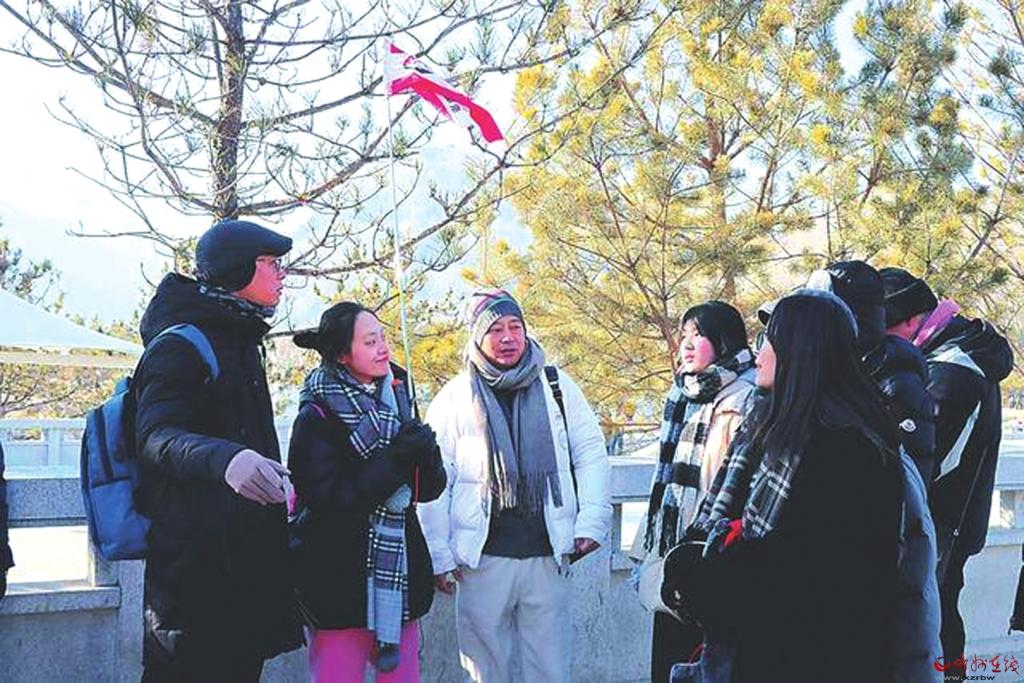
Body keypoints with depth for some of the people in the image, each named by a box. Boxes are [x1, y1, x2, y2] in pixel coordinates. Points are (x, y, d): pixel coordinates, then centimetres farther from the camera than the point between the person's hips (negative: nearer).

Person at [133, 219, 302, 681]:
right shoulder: (180, 345, -11)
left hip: (248, 551, 9)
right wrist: (223, 458, -42)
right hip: (198, 555, -9)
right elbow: (157, 436, -24)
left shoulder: (241, 342, 18)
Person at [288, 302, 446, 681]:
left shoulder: (397, 398, 9)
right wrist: (397, 459, -22)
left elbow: (429, 489, 8)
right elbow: (333, 498, -17)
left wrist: (426, 453, -13)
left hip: (400, 577, 5)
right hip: (339, 582, -5)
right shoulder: (317, 415, -8)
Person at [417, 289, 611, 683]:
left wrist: (592, 522, -1)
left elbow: (591, 455, 9)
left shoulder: (557, 387, 6)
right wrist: (439, 556, -3)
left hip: (546, 556, 1)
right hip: (482, 558, -1)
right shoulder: (454, 398, 2)